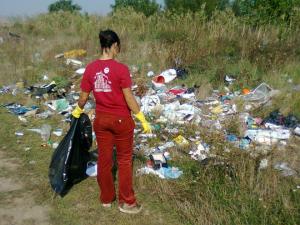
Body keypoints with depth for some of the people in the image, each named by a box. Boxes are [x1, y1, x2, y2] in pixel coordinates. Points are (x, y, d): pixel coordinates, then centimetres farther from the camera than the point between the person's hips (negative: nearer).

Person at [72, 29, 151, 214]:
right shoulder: (121, 69, -17)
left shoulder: (90, 68, -4)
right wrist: (142, 119, -7)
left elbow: (84, 97, 3)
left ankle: (107, 198, 30)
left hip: (101, 119, 4)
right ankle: (127, 202, 19)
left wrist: (78, 110, 23)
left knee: (104, 159, 15)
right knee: (124, 160, 10)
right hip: (121, 119, -4)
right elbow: (129, 98, -16)